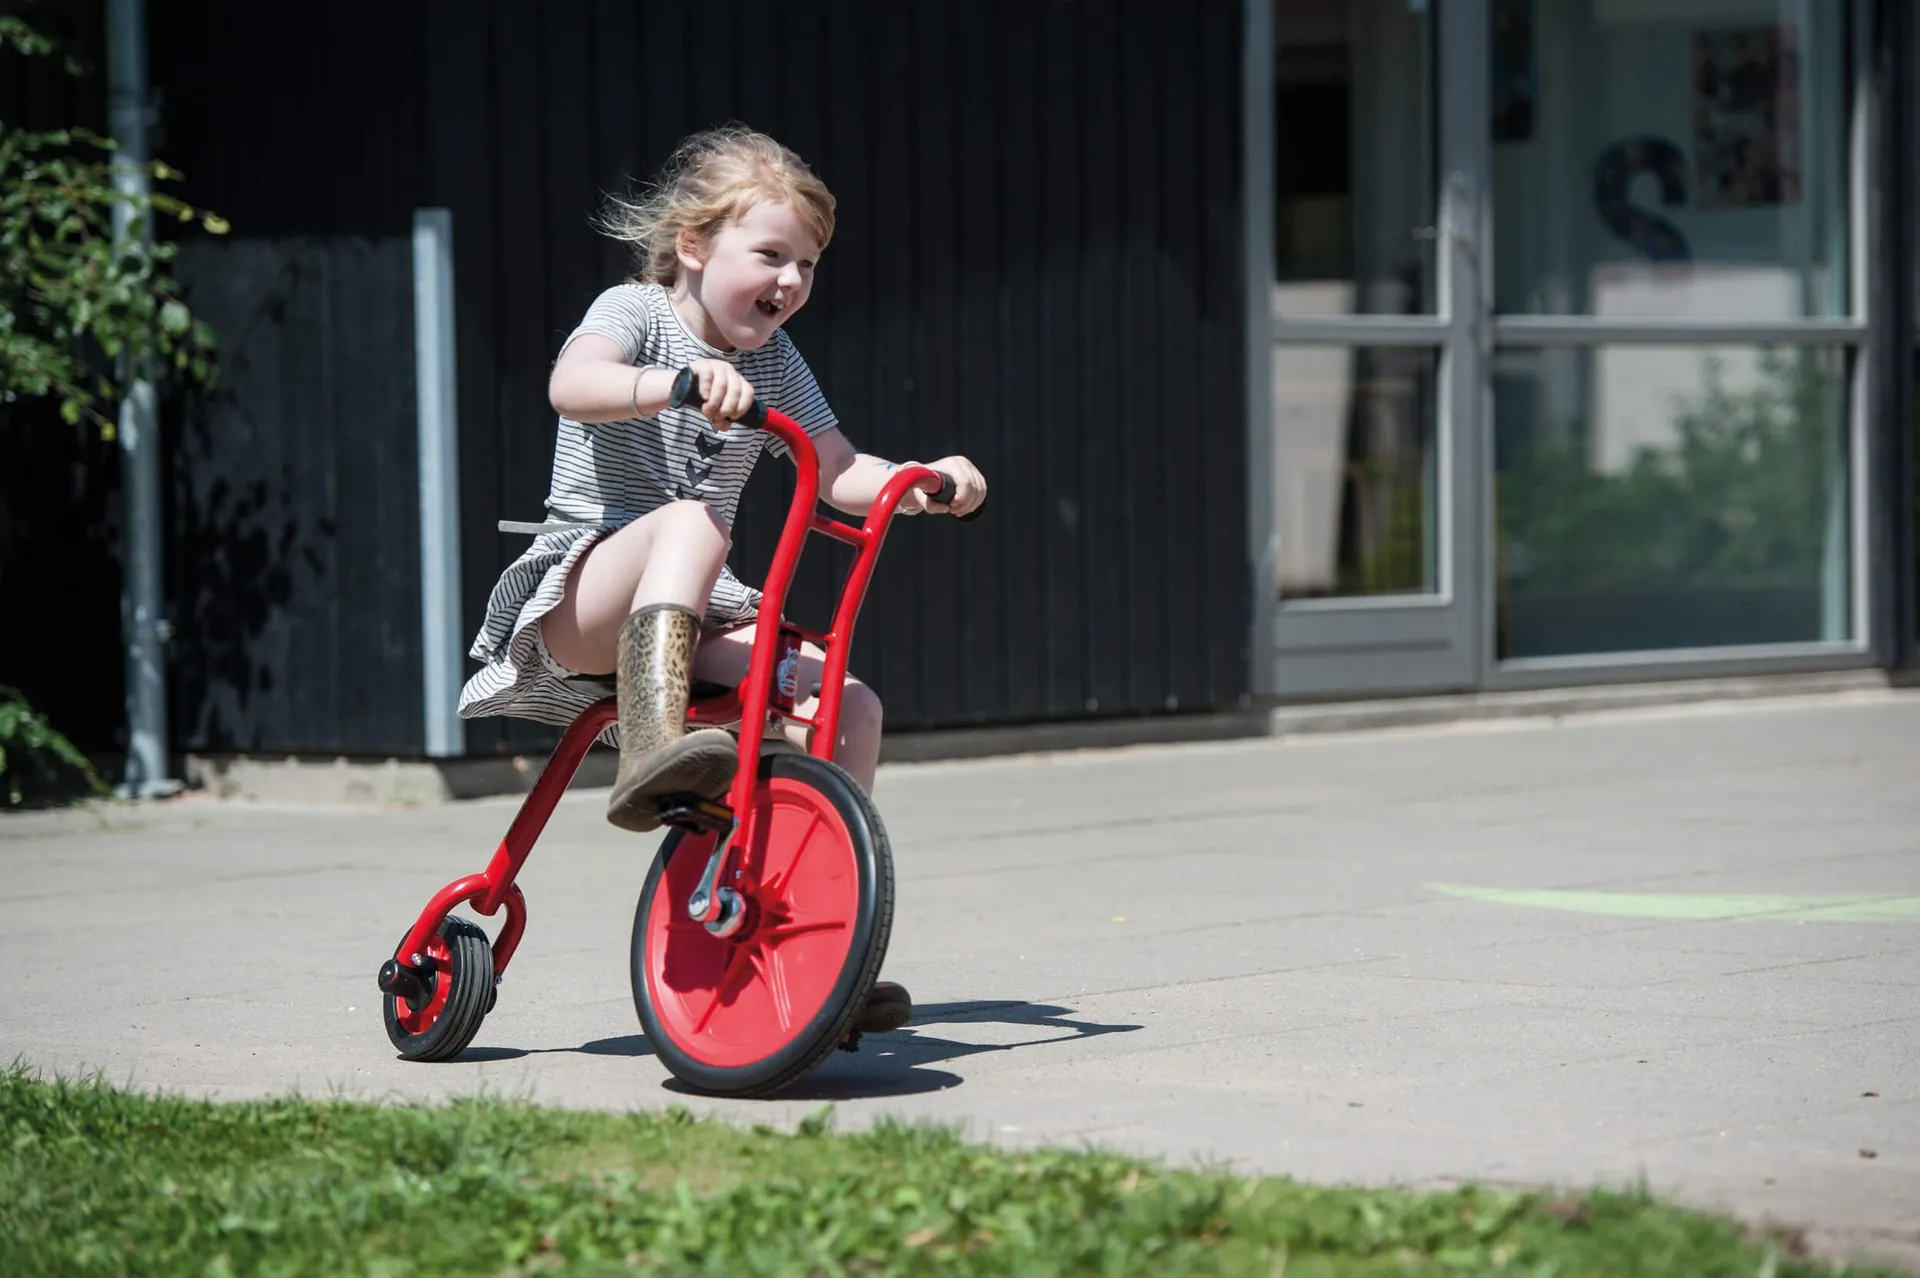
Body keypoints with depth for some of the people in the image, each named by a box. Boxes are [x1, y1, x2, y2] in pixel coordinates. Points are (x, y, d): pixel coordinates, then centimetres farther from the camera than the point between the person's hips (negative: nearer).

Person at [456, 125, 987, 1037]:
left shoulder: (773, 361, 14)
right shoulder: (634, 311, -5)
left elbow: (836, 473, 13)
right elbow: (572, 383, -27)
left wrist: (922, 484, -8)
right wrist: (680, 381, -45)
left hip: (692, 616, 6)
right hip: (581, 596, -6)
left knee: (848, 704, -14)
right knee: (692, 521, -37)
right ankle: (652, 745, -53)